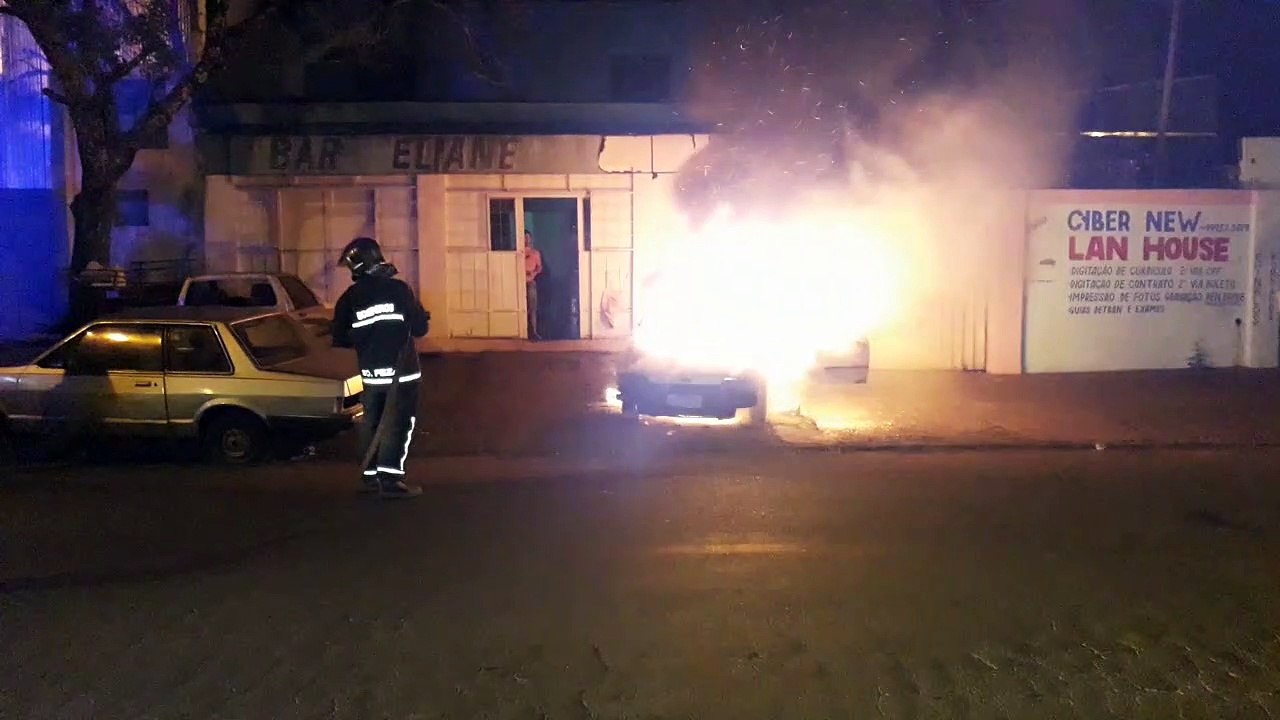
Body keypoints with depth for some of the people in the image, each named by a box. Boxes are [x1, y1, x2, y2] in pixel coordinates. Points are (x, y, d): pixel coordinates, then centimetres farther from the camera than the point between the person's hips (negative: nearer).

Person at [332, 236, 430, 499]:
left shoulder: (349, 298, 1)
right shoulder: (398, 289, -9)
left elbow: (340, 339, 4)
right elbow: (419, 328, -7)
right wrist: (423, 317, 16)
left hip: (371, 373, 4)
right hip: (401, 371, -4)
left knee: (372, 422, 15)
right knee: (399, 424, 0)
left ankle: (371, 475, 21)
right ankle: (390, 477, -6)